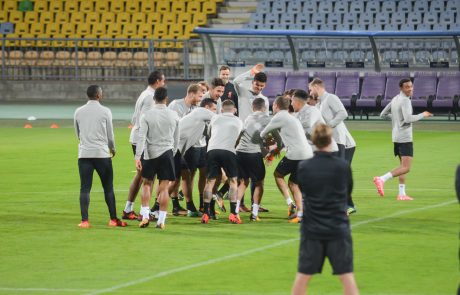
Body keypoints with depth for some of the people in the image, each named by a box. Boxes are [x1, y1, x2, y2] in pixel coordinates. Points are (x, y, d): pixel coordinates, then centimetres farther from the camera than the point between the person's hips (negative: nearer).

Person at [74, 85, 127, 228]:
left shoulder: (78, 112, 7)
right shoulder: (105, 111, -2)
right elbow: (110, 135, 3)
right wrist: (113, 149, 22)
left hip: (84, 154, 2)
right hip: (102, 154, -2)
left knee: (85, 188, 0)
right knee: (108, 188, 7)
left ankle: (84, 221, -9)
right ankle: (113, 220, 11)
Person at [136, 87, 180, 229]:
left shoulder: (147, 115, -6)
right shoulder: (174, 115, 2)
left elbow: (142, 138, -11)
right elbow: (176, 139, 10)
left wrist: (137, 157, -12)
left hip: (150, 154, -1)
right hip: (167, 153, 1)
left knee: (147, 184, 13)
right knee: (164, 188, 1)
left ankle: (145, 215, 3)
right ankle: (161, 220, 0)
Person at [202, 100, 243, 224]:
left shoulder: (215, 118, 20)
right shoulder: (238, 122, 20)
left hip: (212, 150, 1)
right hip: (229, 151, -1)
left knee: (210, 181, 6)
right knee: (233, 181, 10)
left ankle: (205, 214, 0)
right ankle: (233, 214, 0)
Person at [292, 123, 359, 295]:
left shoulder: (303, 167, -6)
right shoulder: (343, 166, -8)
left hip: (312, 229, 1)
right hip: (338, 228, -1)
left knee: (303, 276, 10)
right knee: (347, 277, 2)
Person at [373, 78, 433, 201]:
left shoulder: (395, 99, 13)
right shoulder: (405, 100, -13)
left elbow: (383, 115, 19)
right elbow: (408, 119, -25)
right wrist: (422, 115, -12)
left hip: (396, 137, 10)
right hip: (405, 138, -10)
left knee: (403, 166, 16)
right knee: (406, 168, -13)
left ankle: (402, 194, 14)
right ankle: (382, 179, -25)